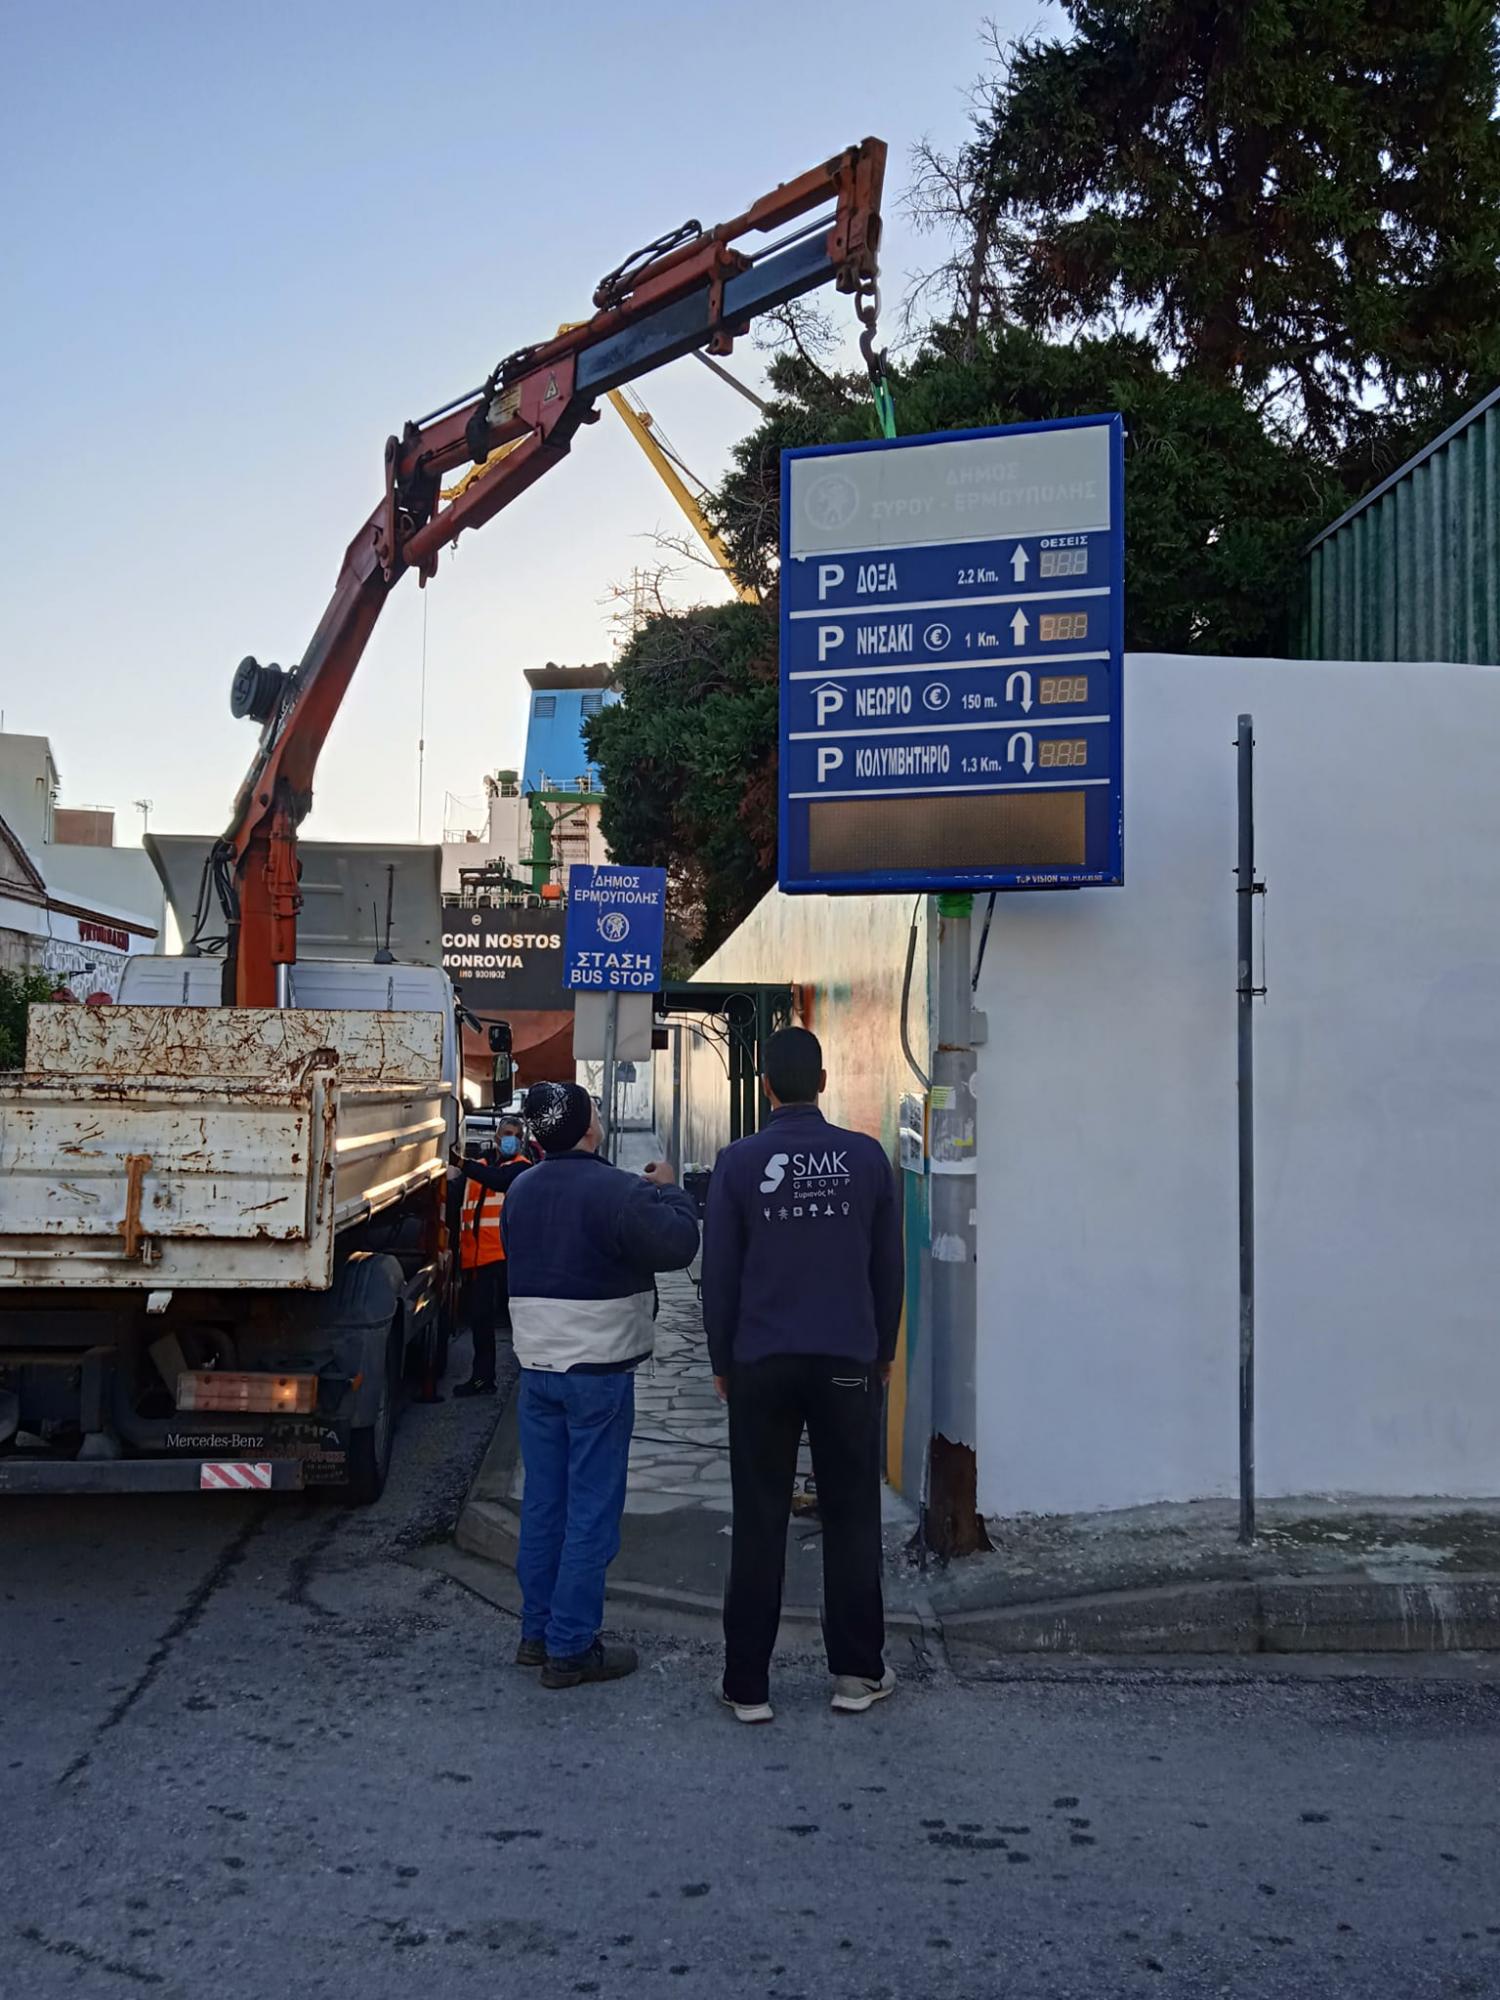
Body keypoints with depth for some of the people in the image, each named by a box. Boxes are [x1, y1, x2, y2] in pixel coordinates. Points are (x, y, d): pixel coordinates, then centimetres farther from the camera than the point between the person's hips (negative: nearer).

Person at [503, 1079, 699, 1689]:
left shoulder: (520, 1192, 7)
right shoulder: (617, 1191, -18)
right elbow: (679, 1244, -18)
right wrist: (667, 1190, 0)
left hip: (536, 1367, 7)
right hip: (598, 1371, -7)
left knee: (543, 1503, 15)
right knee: (592, 1511, 1)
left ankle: (537, 1631, 24)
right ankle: (570, 1649, 5)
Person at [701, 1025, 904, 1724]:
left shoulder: (738, 1162, -5)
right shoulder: (866, 1157, -1)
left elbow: (719, 1272, -1)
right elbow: (889, 1265, 6)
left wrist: (722, 1361, 10)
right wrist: (883, 1351, 17)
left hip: (761, 1364, -1)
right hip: (849, 1361, 1)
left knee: (759, 1522, 6)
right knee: (851, 1516, 11)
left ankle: (748, 1684, 11)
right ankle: (857, 1672, 18)